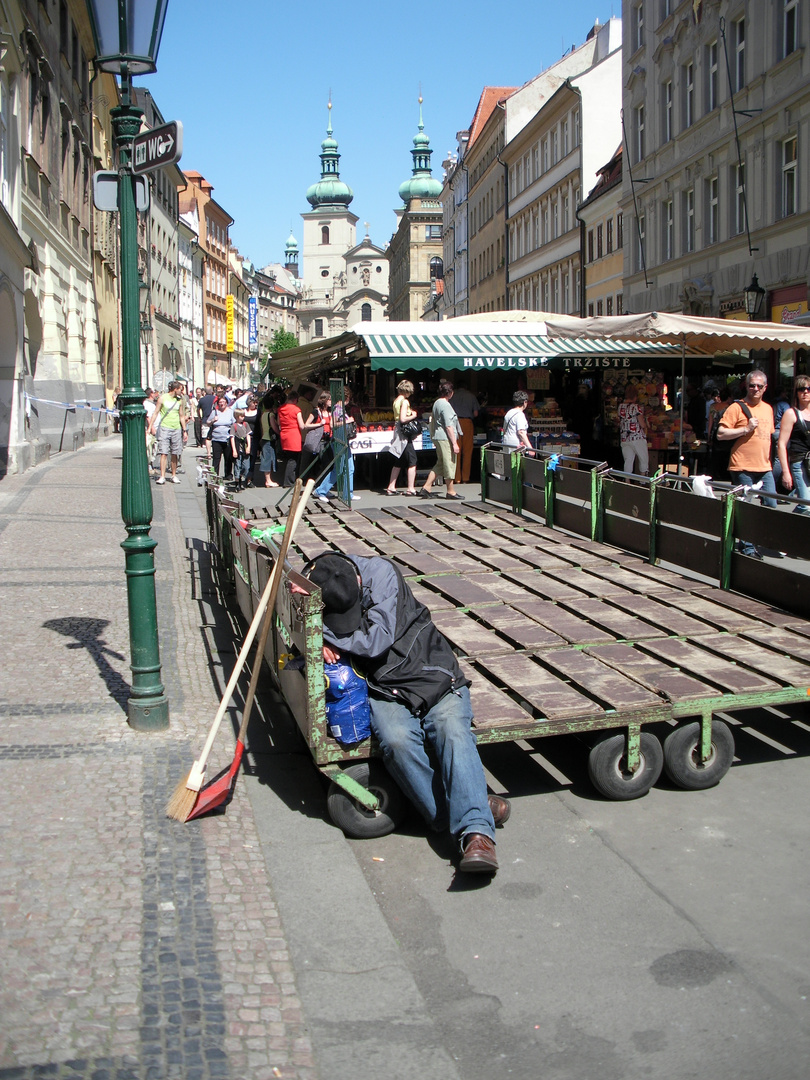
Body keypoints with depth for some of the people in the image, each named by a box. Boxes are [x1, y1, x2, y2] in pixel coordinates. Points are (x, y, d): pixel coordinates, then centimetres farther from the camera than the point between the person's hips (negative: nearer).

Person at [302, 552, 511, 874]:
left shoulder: (381, 572, -15)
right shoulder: (314, 591, -5)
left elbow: (378, 640, -20)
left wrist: (328, 636, -17)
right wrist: (320, 645, -18)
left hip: (433, 676, -1)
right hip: (384, 689, 2)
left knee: (452, 730, -29)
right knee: (397, 740, -30)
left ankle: (476, 832, -37)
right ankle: (466, 811, -18)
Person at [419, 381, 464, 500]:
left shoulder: (436, 403, 13)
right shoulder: (445, 405, -15)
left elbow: (432, 421, 22)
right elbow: (449, 426, -18)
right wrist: (454, 443, -17)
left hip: (438, 437, 10)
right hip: (446, 438, -10)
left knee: (440, 464, 14)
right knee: (449, 464, -2)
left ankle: (426, 487, 11)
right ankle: (451, 492, 5)